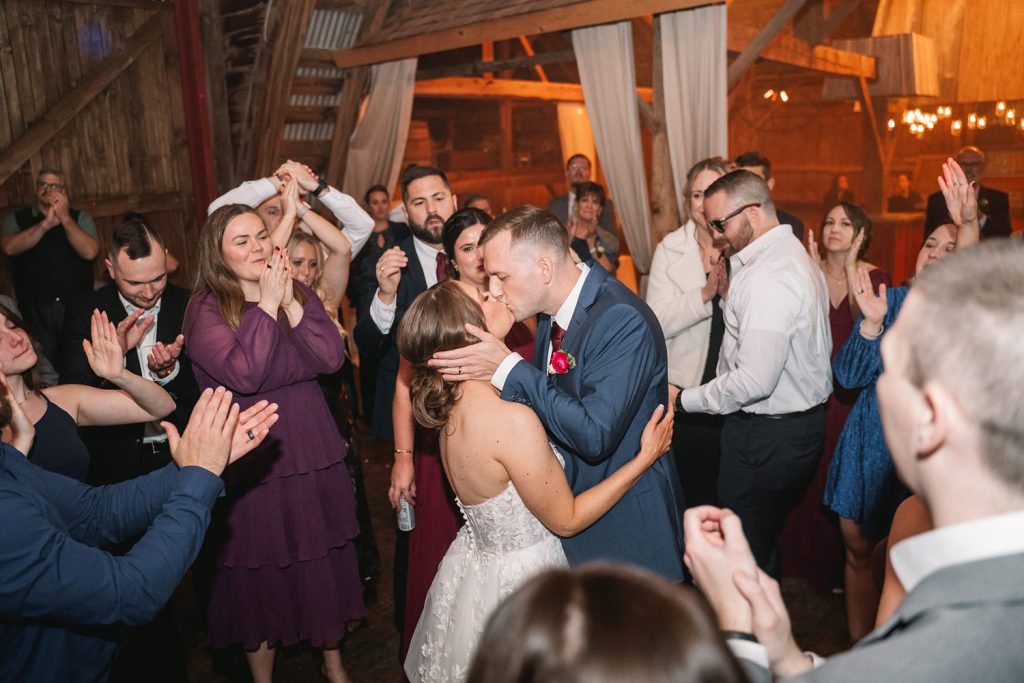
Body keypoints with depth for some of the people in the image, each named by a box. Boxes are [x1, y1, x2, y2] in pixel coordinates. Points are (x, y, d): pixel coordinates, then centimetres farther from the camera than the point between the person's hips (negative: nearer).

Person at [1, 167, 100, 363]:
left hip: (76, 307, 0)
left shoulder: (80, 218, 9)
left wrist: (65, 218, -9)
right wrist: (46, 223, -12)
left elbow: (90, 252, -8)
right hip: (35, 311, 0)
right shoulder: (16, 219, 11)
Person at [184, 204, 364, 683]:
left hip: (314, 453, 4)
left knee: (323, 560, 16)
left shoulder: (299, 292, 4)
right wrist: (267, 304, -18)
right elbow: (245, 375, -23)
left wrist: (290, 303, -17)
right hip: (252, 461, -4)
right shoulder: (205, 310, -9)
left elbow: (332, 358, -9)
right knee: (260, 573, 10)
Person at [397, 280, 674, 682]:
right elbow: (567, 520, -20)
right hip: (517, 581, -7)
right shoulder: (512, 421, -32)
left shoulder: (453, 403, -8)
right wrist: (645, 457, -15)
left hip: (475, 562, 7)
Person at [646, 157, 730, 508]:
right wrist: (705, 293, -23)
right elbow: (658, 323, -11)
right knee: (691, 486, 13)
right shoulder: (670, 249, -3)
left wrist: (729, 291, -23)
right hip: (685, 392, 0)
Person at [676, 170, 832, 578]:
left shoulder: (767, 277, -23)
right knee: (765, 542, 24)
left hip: (766, 435, -10)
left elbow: (755, 380, -27)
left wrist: (685, 400, -17)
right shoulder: (795, 255, 10)